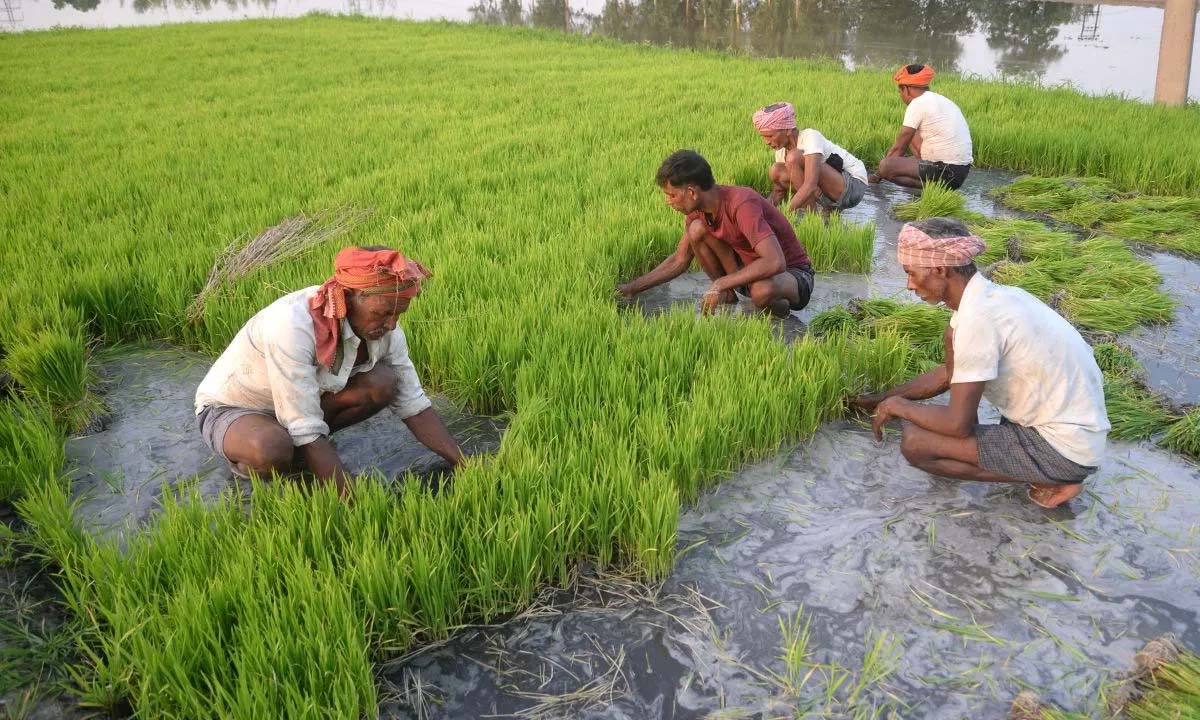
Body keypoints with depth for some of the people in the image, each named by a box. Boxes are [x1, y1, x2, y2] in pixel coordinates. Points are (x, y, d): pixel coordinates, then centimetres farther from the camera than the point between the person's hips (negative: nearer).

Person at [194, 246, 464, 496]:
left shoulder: (383, 328, -18)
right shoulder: (292, 325, -38)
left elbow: (414, 404, -10)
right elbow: (306, 431, -36)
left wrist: (463, 464, -19)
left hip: (304, 403, 6)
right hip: (230, 409, -6)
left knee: (383, 383, -19)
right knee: (272, 452, -39)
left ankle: (298, 446, 0)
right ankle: (245, 463, -2)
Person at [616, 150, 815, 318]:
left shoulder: (742, 204, -31)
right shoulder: (698, 209, -6)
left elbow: (775, 263, -40)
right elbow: (680, 259, 8)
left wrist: (720, 284, -35)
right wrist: (632, 288, 3)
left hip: (794, 274, -6)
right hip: (751, 269, 6)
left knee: (762, 291, -42)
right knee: (696, 229, -13)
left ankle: (780, 307, -5)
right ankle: (727, 296, 2)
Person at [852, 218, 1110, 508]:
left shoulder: (979, 318, -25)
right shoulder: (991, 295, 4)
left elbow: (958, 425, -21)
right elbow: (948, 374, 19)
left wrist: (898, 406, -4)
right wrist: (880, 399, 22)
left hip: (1066, 450, -9)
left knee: (914, 443, -15)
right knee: (953, 335, 13)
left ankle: (1052, 482, -2)